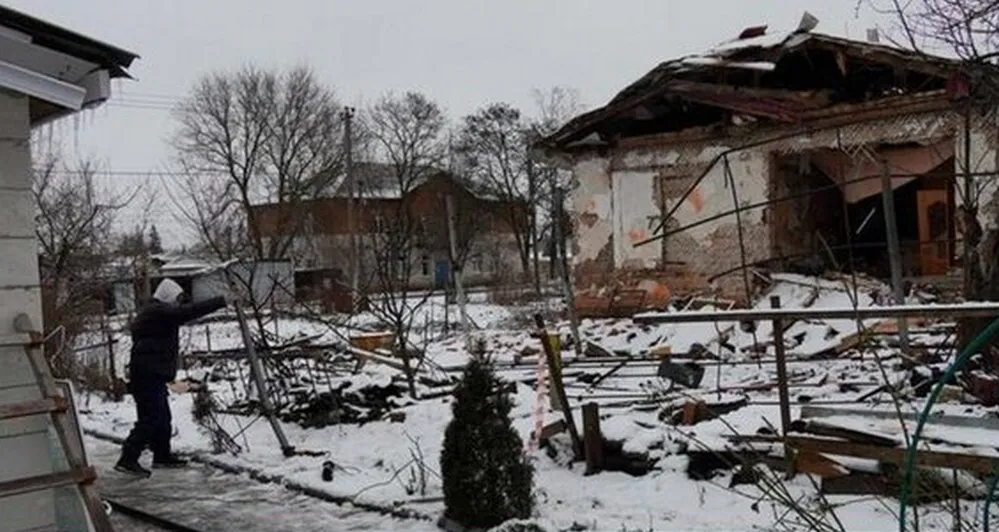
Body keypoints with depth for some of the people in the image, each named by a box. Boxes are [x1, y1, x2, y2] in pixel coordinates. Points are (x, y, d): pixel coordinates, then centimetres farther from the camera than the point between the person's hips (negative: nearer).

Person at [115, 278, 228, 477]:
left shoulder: (153, 313, 21)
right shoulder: (158, 312, -12)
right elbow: (188, 312, -23)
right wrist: (221, 302, -23)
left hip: (152, 375, 11)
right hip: (149, 375, -11)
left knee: (162, 417, 16)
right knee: (150, 418, -12)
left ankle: (162, 455, 25)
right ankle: (128, 460, -11)